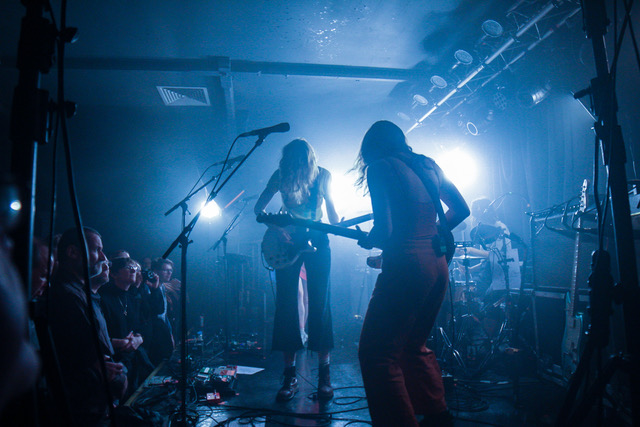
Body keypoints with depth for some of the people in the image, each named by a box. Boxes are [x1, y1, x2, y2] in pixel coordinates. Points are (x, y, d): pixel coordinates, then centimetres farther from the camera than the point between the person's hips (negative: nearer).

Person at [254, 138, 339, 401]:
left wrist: (338, 227, -11)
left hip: (317, 243, -1)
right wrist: (276, 228, -14)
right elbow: (259, 208, 1)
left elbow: (330, 206, 8)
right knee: (286, 306, -1)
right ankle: (290, 375, 7)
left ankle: (324, 372, 6)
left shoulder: (322, 175, -4)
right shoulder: (281, 175, -4)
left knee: (319, 304, -3)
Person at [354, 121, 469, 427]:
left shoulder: (379, 168, -6)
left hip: (405, 267, -8)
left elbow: (384, 231, -15)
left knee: (376, 354, 3)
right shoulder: (428, 165, 14)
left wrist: (367, 240, 6)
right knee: (415, 346, 23)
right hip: (438, 264, 8)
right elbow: (461, 209, 17)